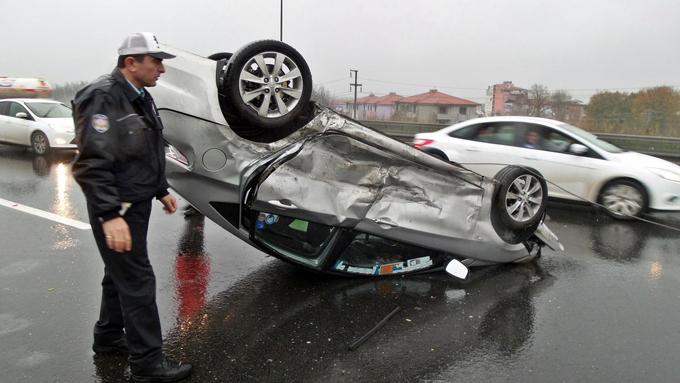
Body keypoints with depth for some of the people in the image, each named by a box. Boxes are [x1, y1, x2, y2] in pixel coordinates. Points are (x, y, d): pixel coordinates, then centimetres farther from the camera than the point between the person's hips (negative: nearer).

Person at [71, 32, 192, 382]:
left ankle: (108, 338, 37)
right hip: (116, 208, -10)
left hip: (137, 203, 10)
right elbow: (92, 163, -25)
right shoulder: (102, 98, -19)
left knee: (121, 273, 20)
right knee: (137, 281, -5)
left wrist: (161, 190, 21)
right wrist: (109, 215, -30)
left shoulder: (140, 97, 11)